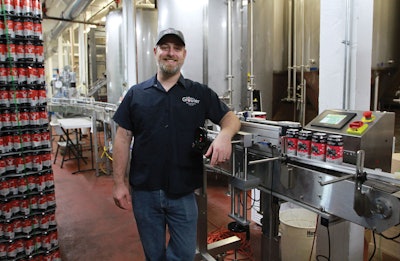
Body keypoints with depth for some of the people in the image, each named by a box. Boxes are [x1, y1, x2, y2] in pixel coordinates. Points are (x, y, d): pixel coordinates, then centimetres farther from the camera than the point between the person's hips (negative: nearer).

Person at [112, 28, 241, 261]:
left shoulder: (201, 93, 3)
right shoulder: (136, 94, 4)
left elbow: (230, 118, 3)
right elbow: (123, 138, 3)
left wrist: (224, 135, -21)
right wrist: (120, 183, -1)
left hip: (183, 192, 0)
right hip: (144, 191, 1)